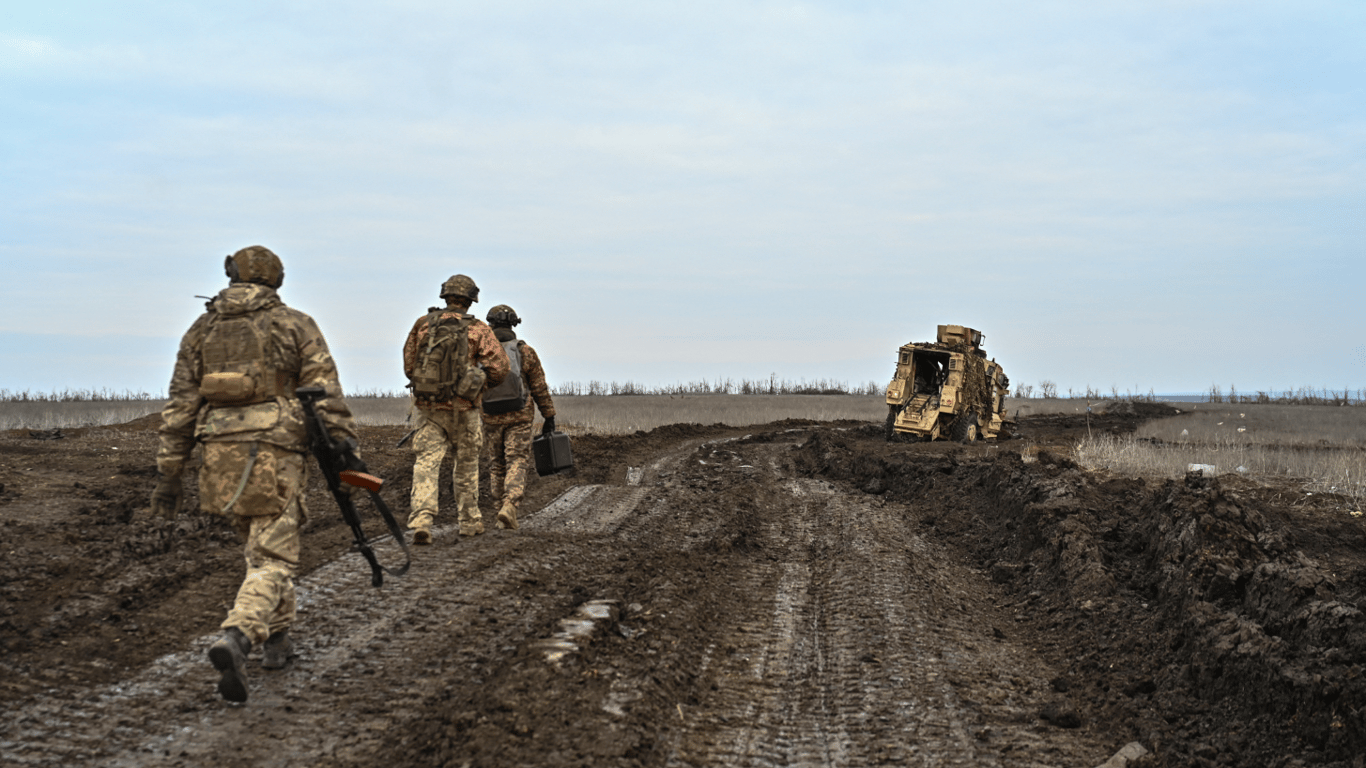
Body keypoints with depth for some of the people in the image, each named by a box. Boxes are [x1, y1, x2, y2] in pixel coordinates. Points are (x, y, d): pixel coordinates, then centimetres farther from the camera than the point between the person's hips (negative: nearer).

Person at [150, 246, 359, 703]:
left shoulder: (202, 329, 13)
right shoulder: (295, 326, 4)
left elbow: (181, 405, 9)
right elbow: (326, 396, -3)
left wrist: (169, 473, 10)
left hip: (220, 454, 4)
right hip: (274, 453, -4)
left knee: (262, 546, 24)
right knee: (273, 560, -4)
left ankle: (277, 639, 30)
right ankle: (234, 639, -27)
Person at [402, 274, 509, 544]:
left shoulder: (423, 324, 4)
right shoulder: (477, 329, -3)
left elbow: (408, 365, 10)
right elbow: (499, 366, -9)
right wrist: (482, 383, 10)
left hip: (428, 408, 1)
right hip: (463, 409, -1)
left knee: (426, 463, -3)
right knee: (466, 465, 15)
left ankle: (421, 520, -21)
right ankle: (469, 521, 25)